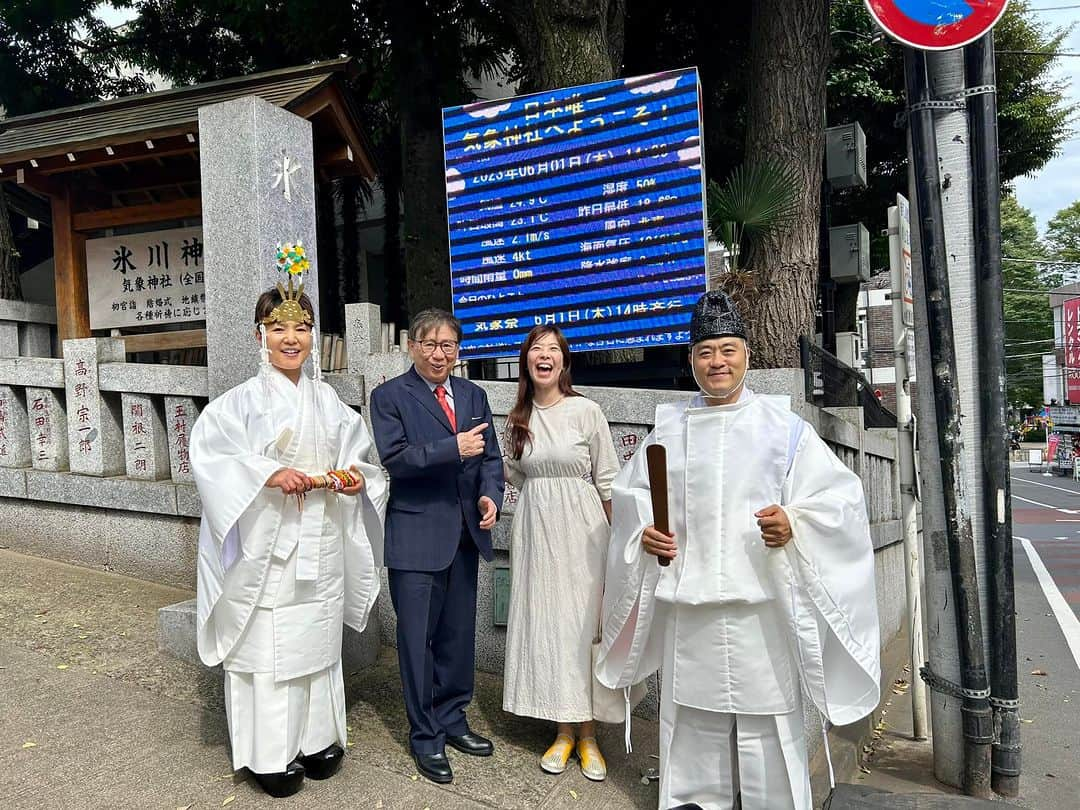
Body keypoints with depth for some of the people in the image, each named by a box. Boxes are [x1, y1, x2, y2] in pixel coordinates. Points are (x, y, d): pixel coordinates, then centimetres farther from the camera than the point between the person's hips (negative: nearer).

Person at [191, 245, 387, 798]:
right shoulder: (242, 401, -6)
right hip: (266, 547, -4)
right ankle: (270, 754, 19)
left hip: (320, 546, 5)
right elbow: (207, 451, -17)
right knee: (266, 646, 3)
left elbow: (357, 455, 13)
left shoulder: (327, 400, 9)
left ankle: (316, 737, 30)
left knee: (318, 642, 14)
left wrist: (357, 477, -8)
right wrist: (269, 474, -27)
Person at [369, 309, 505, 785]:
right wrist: (453, 448, -22)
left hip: (465, 533, 5)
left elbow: (491, 456, 11)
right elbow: (393, 458, -14)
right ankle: (425, 736, 20)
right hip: (416, 536, -5)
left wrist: (490, 495, -7)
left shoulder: (474, 395, 12)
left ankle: (451, 720, 33)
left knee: (458, 635, 15)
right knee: (417, 638, 4)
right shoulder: (389, 396, -3)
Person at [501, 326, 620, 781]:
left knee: (583, 624, 1)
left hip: (580, 528, -4)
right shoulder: (518, 418, 7)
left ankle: (587, 734, 17)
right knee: (543, 622, 6)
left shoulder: (585, 410, -6)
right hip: (534, 529, 4)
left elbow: (608, 480, -3)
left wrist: (619, 536, -3)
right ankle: (564, 731, 21)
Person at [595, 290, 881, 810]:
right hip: (687, 599, 3)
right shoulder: (669, 426, 8)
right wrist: (645, 532, -3)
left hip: (760, 598, -2)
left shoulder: (782, 425, 0)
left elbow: (838, 493, -1)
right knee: (693, 712, 11)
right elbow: (630, 493, 15)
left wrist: (793, 521, -18)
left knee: (764, 715, 3)